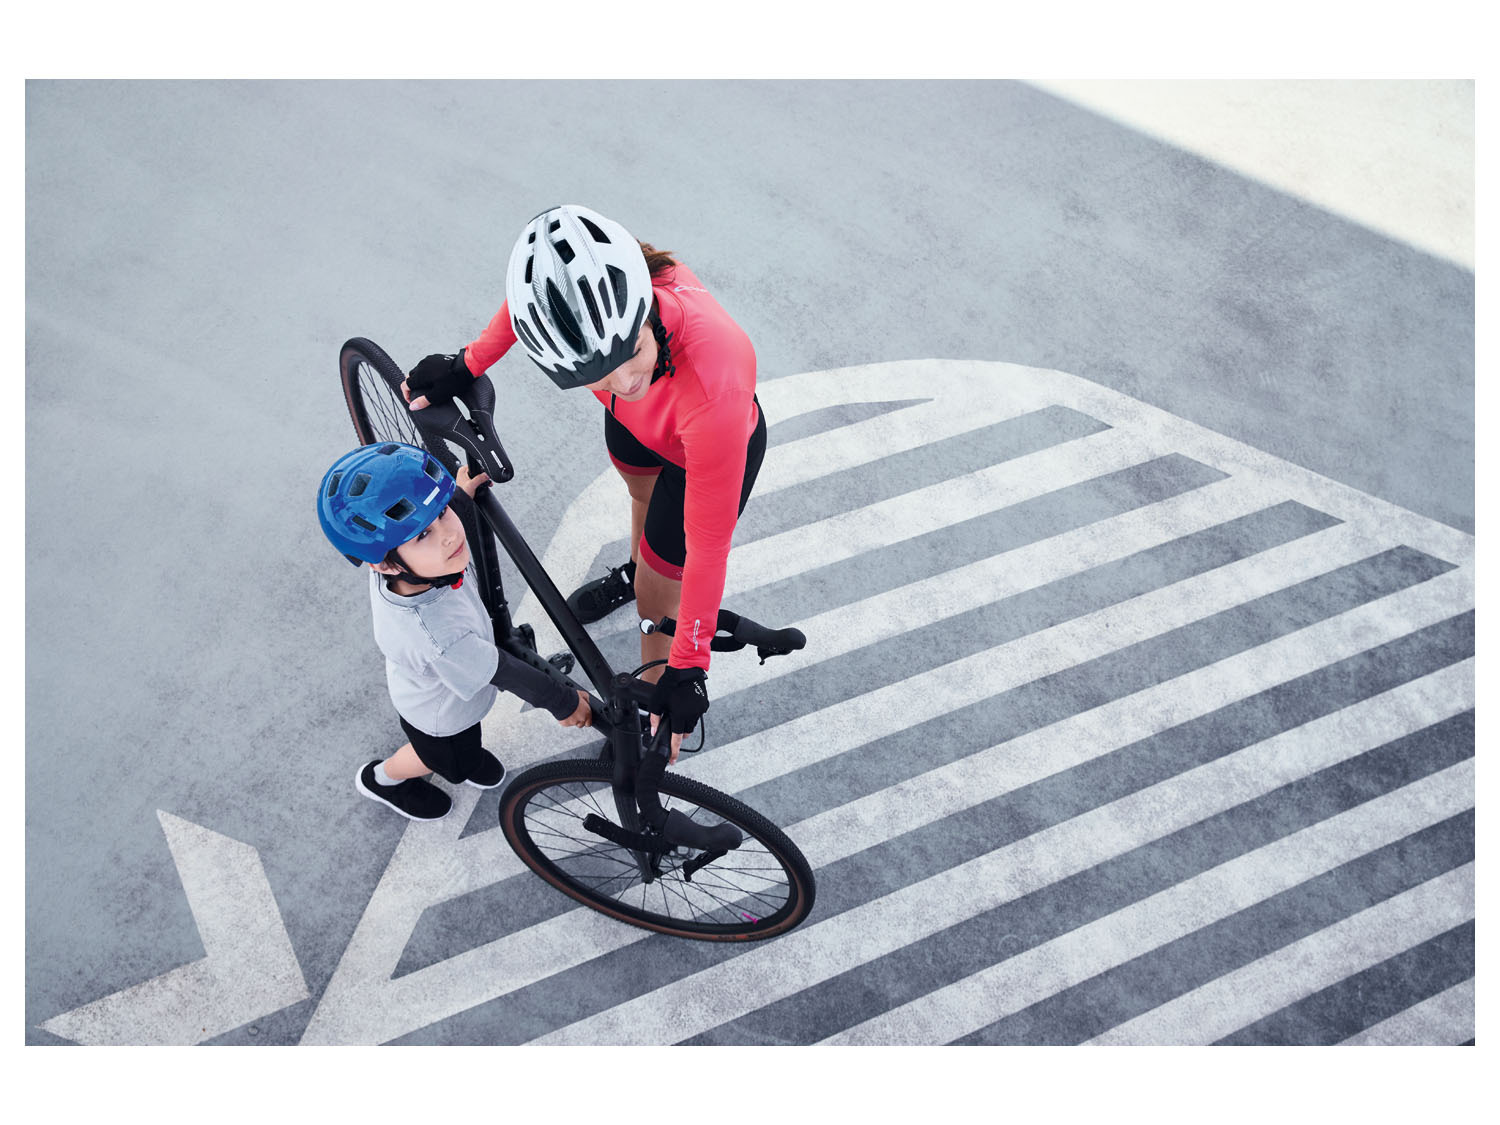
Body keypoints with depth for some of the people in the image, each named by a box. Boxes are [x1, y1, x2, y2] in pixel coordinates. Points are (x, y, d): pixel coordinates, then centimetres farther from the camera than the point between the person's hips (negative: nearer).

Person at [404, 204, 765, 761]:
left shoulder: (716, 388, -50)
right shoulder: (575, 285, -38)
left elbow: (708, 547, -36)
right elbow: (525, 303, -9)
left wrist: (688, 669, -28)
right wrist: (466, 364, 0)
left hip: (712, 449, -5)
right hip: (638, 422, 5)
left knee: (655, 599, 10)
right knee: (642, 493, 35)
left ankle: (652, 710, 41)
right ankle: (634, 572, 71)